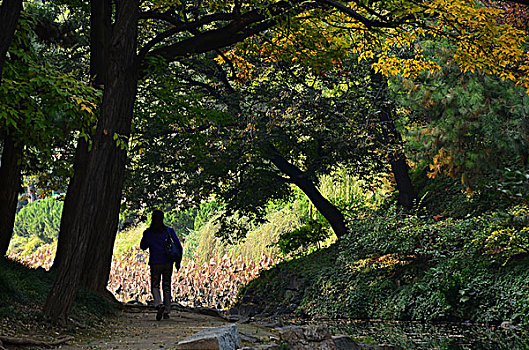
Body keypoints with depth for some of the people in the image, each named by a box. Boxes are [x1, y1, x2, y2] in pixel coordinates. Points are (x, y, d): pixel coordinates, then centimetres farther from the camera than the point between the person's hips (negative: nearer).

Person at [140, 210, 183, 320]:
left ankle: (159, 305, -17)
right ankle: (166, 311, 10)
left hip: (155, 263, -2)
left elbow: (143, 246, 9)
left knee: (155, 286, 8)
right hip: (168, 263, 2)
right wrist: (178, 261, 7)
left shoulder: (148, 232, -3)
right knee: (166, 287, 10)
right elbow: (178, 246, -1)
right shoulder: (169, 231, 0)